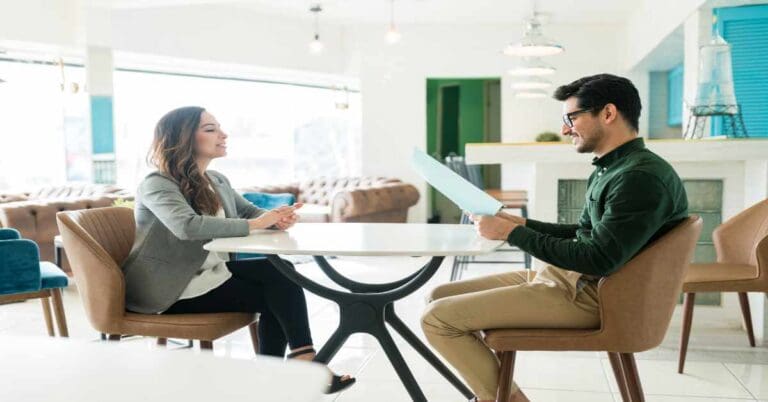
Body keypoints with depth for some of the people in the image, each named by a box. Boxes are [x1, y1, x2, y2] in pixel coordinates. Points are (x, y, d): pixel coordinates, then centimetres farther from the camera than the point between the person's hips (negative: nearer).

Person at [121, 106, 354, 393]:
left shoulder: (217, 181, 10)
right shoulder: (156, 185, -16)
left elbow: (250, 211, 13)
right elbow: (188, 226, -34)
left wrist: (276, 219, -13)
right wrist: (253, 225, -30)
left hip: (214, 271, 8)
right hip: (174, 289, -8)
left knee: (280, 273, -14)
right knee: (271, 296, -16)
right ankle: (302, 357, 0)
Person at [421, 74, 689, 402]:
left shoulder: (642, 177, -19)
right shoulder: (610, 169, 13)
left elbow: (598, 260, -25)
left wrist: (512, 234, -17)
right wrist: (522, 223, 12)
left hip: (591, 297, -10)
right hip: (567, 278, 11)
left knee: (438, 318, -15)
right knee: (440, 297, 10)